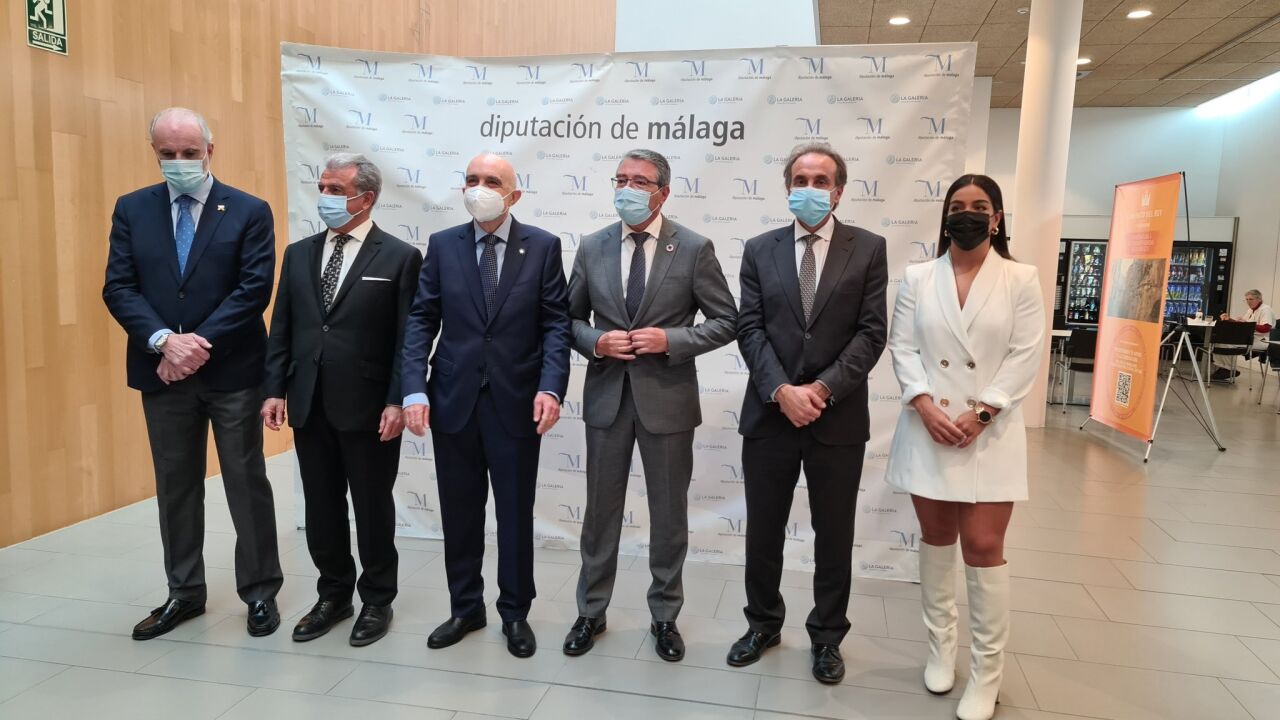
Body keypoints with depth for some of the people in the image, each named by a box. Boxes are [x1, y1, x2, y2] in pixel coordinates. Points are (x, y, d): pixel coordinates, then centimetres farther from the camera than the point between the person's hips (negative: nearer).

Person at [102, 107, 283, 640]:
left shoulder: (249, 211, -2)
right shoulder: (131, 209, 7)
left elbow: (254, 289, -10)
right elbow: (119, 287, 0)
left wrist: (198, 344, -16)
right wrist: (164, 340, -16)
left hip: (232, 371, -3)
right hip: (161, 371, 3)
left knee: (247, 485, 6)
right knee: (175, 488, 13)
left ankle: (260, 591, 19)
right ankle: (184, 592, 28)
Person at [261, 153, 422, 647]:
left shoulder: (400, 257, -5)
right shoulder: (299, 253, 10)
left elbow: (408, 339, -9)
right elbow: (281, 329, 10)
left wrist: (397, 402, -14)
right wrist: (275, 390, 3)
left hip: (368, 408, -5)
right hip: (308, 406, 5)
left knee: (373, 508, 8)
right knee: (321, 508, 14)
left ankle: (377, 601, 25)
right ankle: (333, 595, 32)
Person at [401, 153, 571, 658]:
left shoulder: (543, 246, -1)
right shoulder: (442, 246, 4)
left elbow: (556, 322, -5)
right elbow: (421, 320, 0)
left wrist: (551, 386, -18)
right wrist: (414, 389, -11)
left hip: (516, 401, -2)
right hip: (453, 399, 2)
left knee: (516, 513, 10)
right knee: (459, 512, 13)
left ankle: (515, 612, 28)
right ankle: (465, 607, 32)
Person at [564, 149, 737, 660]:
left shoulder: (695, 248, -5)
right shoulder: (592, 248, 4)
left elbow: (725, 321, -3)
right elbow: (571, 317, 10)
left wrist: (671, 340, -17)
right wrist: (595, 342, -11)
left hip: (667, 398, -2)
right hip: (607, 396, 2)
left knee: (669, 515, 10)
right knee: (601, 510, 13)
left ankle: (665, 616, 30)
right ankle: (591, 612, 31)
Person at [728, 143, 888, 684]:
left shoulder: (868, 249, 2)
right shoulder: (759, 250, 6)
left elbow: (871, 332, -5)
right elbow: (750, 329, -2)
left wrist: (825, 388, -15)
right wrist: (781, 390, -15)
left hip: (838, 417, -1)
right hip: (770, 413, 1)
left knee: (834, 535, 11)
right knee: (762, 531, 12)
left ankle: (827, 636, 31)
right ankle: (763, 624, 33)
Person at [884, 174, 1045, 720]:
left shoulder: (1021, 280, 1)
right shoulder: (918, 278, 6)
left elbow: (1026, 357, -5)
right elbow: (902, 347, 1)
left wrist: (981, 413, -14)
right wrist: (924, 403, -13)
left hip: (990, 434, -2)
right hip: (928, 428, 2)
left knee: (983, 547, -2)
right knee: (936, 537, 12)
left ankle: (987, 671, 13)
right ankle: (940, 646, 28)